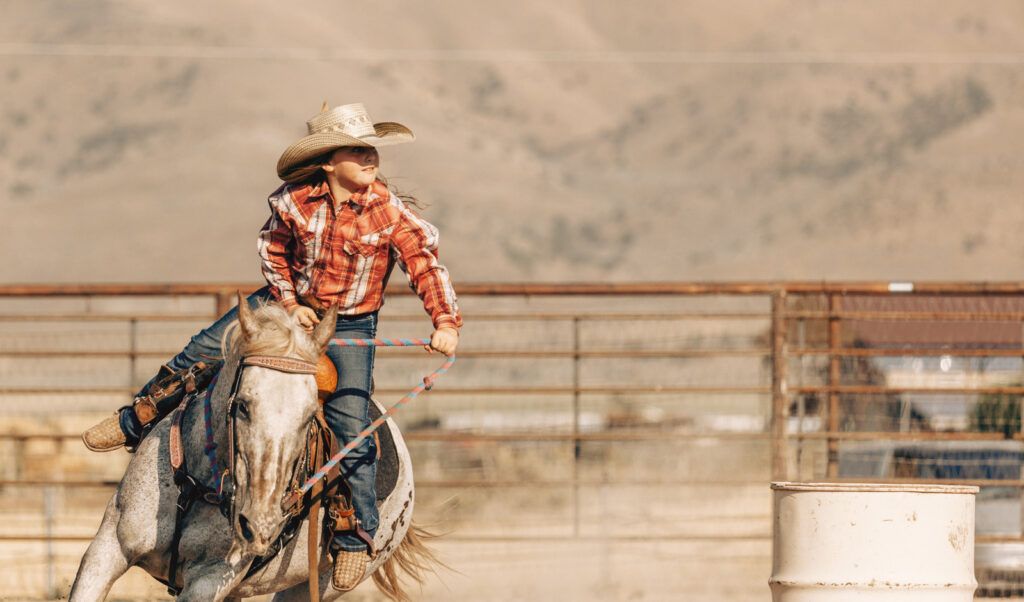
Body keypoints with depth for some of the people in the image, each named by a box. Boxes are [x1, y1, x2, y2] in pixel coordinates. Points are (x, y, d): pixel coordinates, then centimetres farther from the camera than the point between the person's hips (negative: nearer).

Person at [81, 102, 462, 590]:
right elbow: (272, 249, 3)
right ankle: (135, 422, 26)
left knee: (351, 427, -13)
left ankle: (356, 539, 0)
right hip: (292, 304, 3)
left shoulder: (391, 214, -18)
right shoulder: (295, 202, -13)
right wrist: (289, 302, -7)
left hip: (349, 326, -2)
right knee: (201, 352, 2)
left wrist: (446, 322, -32)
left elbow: (426, 267, -20)